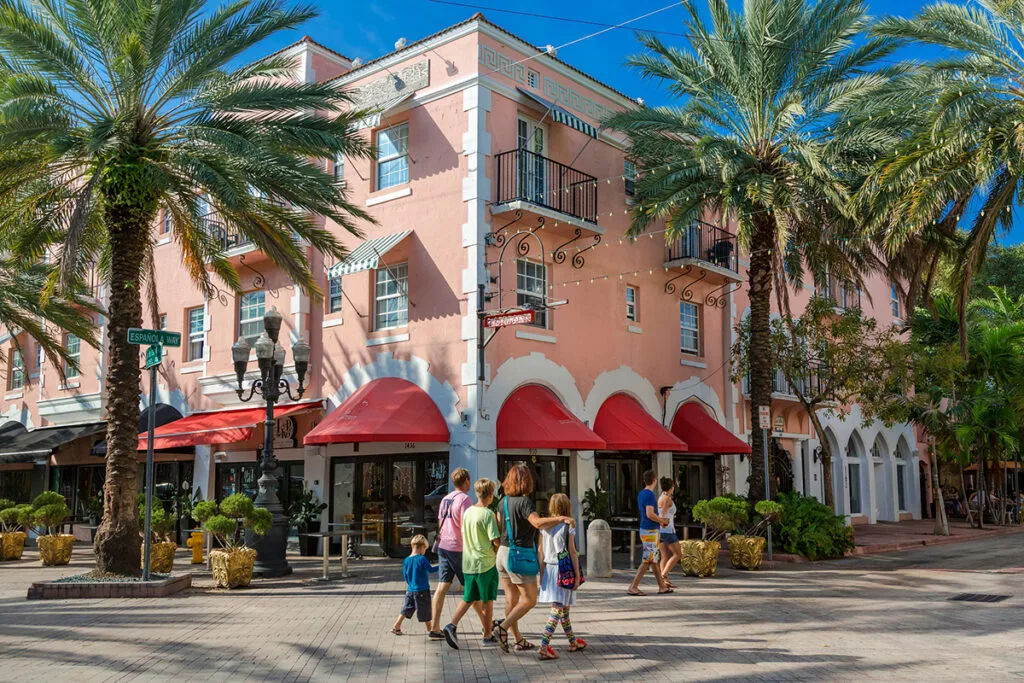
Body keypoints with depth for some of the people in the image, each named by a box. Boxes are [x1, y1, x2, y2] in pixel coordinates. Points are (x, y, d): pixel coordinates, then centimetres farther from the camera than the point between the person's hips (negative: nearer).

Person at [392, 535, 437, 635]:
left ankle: (396, 626, 11)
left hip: (410, 590, 6)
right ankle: (429, 629, 17)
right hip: (422, 590, -5)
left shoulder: (406, 560, 1)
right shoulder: (422, 559, -17)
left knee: (407, 608, 15)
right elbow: (431, 570, -8)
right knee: (425, 610, 7)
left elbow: (405, 575, 10)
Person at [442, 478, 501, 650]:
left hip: (468, 562, 6)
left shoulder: (468, 512, 6)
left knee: (468, 599, 12)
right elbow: (495, 541, -17)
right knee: (487, 601, 8)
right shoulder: (488, 514, -15)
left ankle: (452, 625, -6)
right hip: (486, 563, -6)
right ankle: (487, 635, 17)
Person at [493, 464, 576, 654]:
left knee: (511, 599, 12)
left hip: (503, 552, 8)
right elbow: (538, 522, -33)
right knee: (529, 600, 2)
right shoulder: (524, 502, -16)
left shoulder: (504, 501, 7)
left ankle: (519, 640, 19)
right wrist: (561, 518, -35)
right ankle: (503, 627, -10)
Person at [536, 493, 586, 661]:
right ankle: (544, 646, -13)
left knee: (563, 608, 17)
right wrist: (577, 576, -4)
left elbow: (541, 552, 6)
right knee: (557, 609, -5)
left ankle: (573, 642, 31)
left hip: (548, 570, 6)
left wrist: (541, 573, 12)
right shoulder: (568, 527, -10)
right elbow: (572, 553, -9)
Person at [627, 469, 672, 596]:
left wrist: (659, 519, 16)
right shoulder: (650, 495, -17)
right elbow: (650, 514, -27)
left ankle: (662, 586, 23)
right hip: (651, 531, -10)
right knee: (647, 560, -7)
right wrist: (663, 521, -11)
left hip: (645, 529, 10)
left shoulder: (641, 494, 11)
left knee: (655, 558, 15)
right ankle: (633, 587, -8)